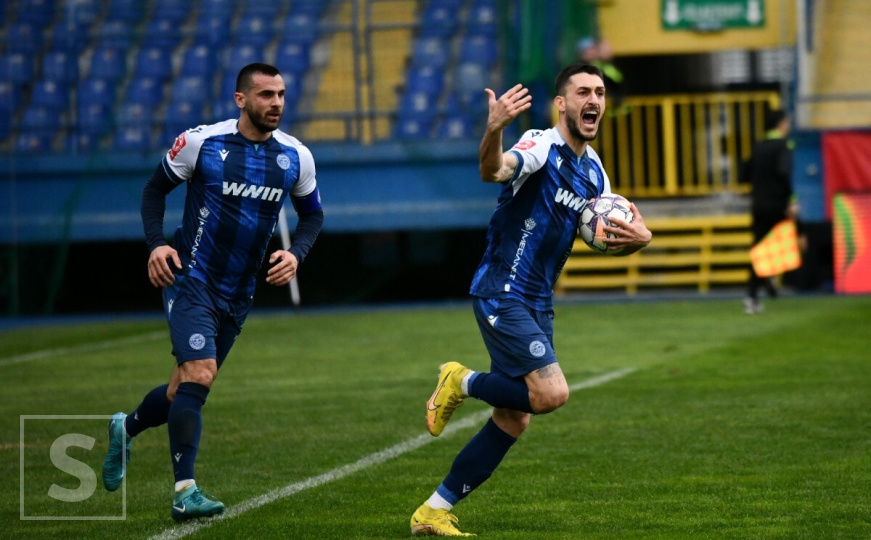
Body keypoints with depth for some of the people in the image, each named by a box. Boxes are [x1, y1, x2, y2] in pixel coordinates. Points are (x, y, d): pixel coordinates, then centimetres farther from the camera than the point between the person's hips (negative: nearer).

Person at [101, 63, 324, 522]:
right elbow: (155, 188, 3)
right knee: (199, 373, -21)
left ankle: (127, 428, 43)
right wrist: (156, 244, -12)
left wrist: (296, 254, -5)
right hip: (190, 278, -5)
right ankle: (185, 493, -17)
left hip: (238, 293, 5)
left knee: (188, 389, 13)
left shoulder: (296, 157, -1)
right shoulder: (201, 142, -11)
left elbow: (312, 214, 14)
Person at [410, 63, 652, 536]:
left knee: (513, 420, 7)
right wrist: (493, 130, -58)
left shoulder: (593, 169, 11)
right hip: (502, 295, -9)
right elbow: (493, 170, -36)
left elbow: (609, 239, 19)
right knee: (552, 393, -21)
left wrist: (638, 238, -5)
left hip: (537, 303, 9)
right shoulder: (542, 147, -15)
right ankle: (462, 382, 5)